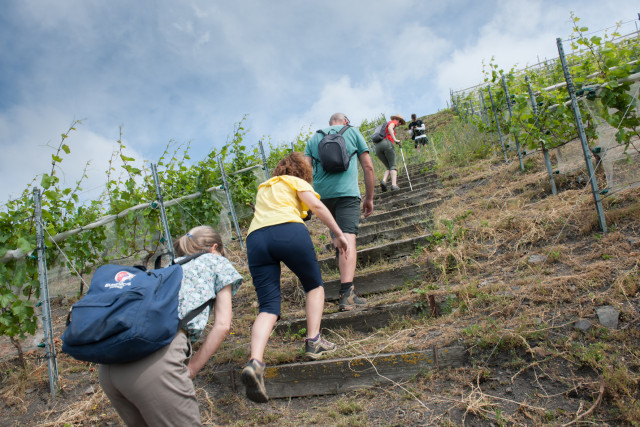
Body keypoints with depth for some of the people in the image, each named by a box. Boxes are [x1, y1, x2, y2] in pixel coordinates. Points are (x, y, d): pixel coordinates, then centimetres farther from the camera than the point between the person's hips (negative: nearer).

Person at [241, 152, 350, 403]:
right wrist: (338, 234, 8)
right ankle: (313, 341, 8)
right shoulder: (296, 182, 19)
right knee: (314, 285, 19)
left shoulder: (263, 188, 36)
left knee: (268, 306, -3)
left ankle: (255, 362, -24)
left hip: (255, 239, 4)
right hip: (288, 231, -4)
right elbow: (316, 206, 3)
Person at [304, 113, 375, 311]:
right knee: (348, 239, -14)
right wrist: (369, 198, 16)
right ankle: (347, 294, -26)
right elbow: (368, 167, 11)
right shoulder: (353, 132, 17)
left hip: (321, 194, 4)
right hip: (346, 192, -3)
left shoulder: (313, 138, 21)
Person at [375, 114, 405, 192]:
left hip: (377, 147, 6)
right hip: (387, 143, -6)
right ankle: (394, 185, -23)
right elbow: (390, 128, -10)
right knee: (393, 166, -4)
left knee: (389, 167, 10)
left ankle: (383, 181, -17)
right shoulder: (393, 122, 13)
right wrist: (395, 139, -18)